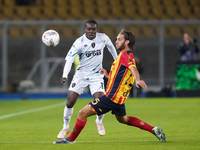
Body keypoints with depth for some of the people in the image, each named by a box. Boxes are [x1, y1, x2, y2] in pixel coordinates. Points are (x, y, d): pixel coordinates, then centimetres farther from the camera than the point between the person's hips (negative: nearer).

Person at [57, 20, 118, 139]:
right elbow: (69, 59, -22)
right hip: (81, 74, -1)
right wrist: (65, 76, -36)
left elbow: (111, 46, 17)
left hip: (97, 75, 1)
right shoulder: (79, 43, -16)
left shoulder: (103, 38, -7)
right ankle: (66, 127, 13)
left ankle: (99, 122, 18)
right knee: (70, 102, -8)